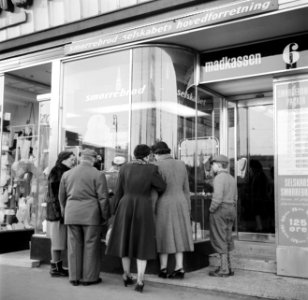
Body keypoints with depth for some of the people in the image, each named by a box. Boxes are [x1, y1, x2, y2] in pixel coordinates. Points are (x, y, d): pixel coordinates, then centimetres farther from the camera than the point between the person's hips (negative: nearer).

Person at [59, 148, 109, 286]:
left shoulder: (67, 174, 8)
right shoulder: (98, 174, -6)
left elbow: (62, 196, 13)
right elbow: (103, 197, -8)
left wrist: (65, 212, 24)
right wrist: (104, 216, 2)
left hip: (72, 213, 4)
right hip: (91, 213, -4)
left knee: (74, 245, 9)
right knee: (90, 245, 5)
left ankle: (74, 277, 15)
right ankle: (88, 277, 11)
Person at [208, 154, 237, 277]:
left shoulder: (219, 178, -14)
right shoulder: (232, 178, 14)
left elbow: (218, 196, -23)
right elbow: (235, 198, 16)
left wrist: (211, 209, -12)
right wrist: (231, 211, 17)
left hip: (219, 210, -9)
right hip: (231, 210, 9)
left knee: (220, 240, -3)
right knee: (227, 239, 13)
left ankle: (224, 270, 0)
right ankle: (229, 267, 17)